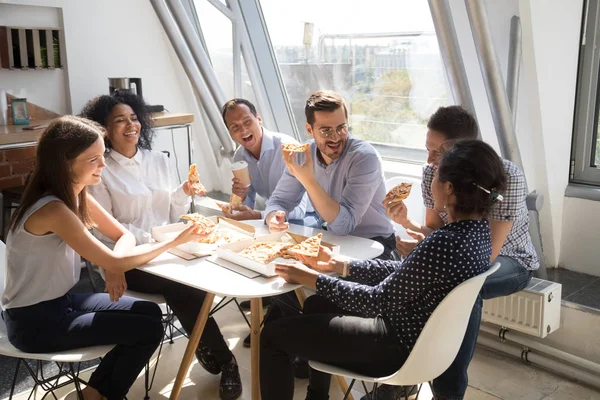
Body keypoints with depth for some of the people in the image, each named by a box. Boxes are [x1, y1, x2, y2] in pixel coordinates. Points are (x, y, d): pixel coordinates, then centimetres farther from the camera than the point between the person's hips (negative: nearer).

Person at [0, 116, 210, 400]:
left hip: (60, 301, 8)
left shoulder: (77, 196, 0)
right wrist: (176, 241, -19)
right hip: (35, 321, -8)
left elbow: (124, 236, 5)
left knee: (150, 312, 4)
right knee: (149, 329, -8)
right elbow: (114, 263, -27)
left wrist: (113, 264, -19)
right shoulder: (52, 209, -29)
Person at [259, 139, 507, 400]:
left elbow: (378, 301, -23)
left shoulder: (443, 244, -32)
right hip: (422, 333, 9)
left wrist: (310, 278, -14)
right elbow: (405, 273, 5)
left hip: (400, 346, -9)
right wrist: (338, 265, 5)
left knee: (273, 335, 1)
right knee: (316, 305, 26)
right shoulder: (479, 228, -2)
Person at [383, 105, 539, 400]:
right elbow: (435, 232, -4)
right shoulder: (431, 174, -12)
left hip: (510, 260, -5)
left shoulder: (506, 177, -29)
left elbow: (488, 254, -30)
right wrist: (406, 222, -26)